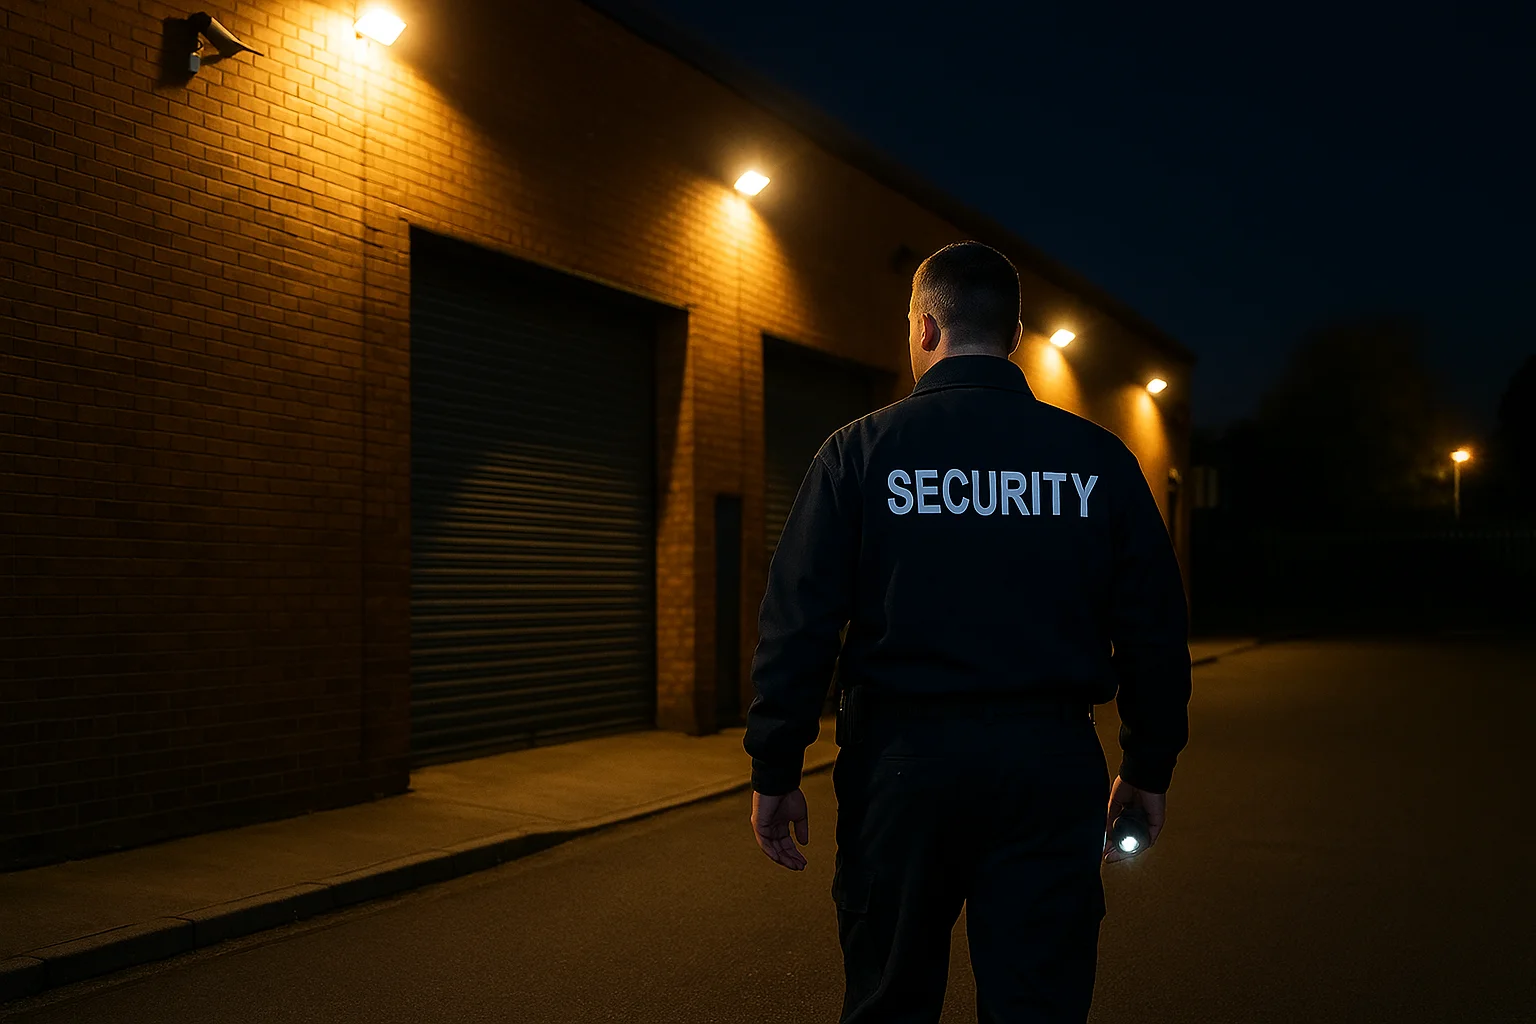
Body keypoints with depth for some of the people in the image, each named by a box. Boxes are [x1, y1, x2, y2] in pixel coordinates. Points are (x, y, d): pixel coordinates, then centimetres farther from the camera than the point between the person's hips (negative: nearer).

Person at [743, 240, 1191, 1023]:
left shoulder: (859, 451, -3)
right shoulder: (1099, 459, 3)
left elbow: (798, 623, -6)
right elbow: (1154, 628, 5)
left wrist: (775, 773, 1)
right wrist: (1148, 767, 15)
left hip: (903, 759, -1)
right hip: (1051, 766, 1)